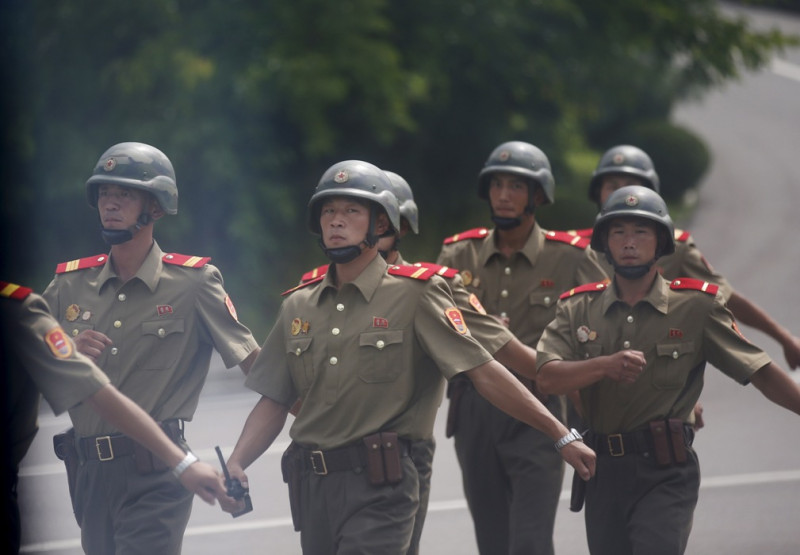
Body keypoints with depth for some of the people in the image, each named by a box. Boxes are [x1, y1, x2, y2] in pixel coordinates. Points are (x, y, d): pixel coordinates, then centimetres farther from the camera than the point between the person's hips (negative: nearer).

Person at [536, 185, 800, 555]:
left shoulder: (696, 305, 0)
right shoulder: (578, 308, 6)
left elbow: (760, 372, -1)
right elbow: (548, 377, -9)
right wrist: (605, 365, -26)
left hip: (666, 473, -4)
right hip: (604, 469, 4)